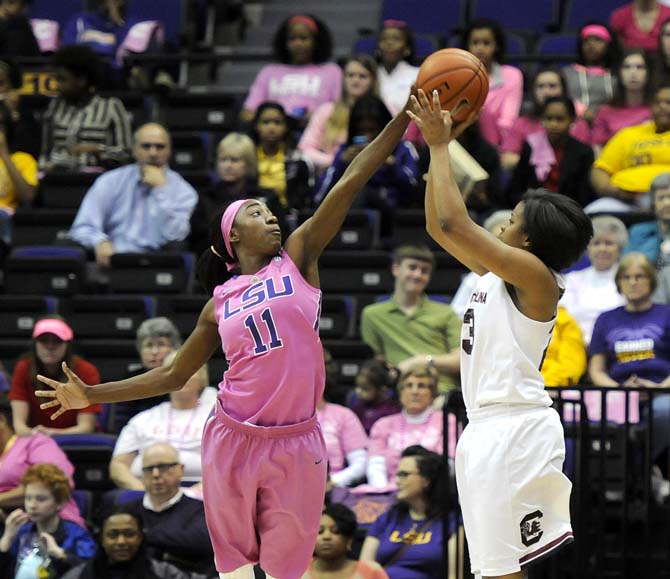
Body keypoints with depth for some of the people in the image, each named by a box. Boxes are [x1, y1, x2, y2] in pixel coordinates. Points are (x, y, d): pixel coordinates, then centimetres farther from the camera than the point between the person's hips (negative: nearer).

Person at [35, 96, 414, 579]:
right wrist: (93, 395, 15)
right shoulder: (220, 303, 9)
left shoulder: (297, 258, 4)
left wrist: (405, 116, -9)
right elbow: (172, 376, 18)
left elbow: (350, 183, -4)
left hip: (295, 444, -1)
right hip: (233, 441, 2)